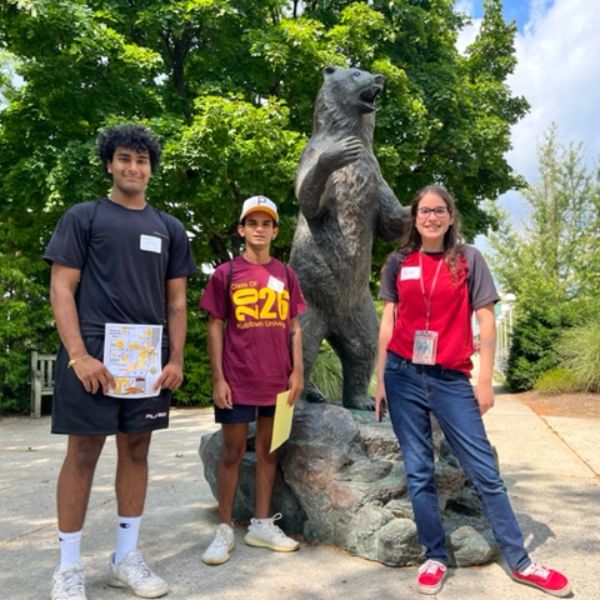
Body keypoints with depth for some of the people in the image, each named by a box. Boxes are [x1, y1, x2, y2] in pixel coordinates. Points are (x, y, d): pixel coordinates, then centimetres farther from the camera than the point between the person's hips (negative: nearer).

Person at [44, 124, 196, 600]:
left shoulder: (169, 228, 14)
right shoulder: (83, 217, 4)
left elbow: (176, 301, 13)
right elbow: (62, 289, -3)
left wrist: (176, 359, 2)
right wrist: (78, 354, -14)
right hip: (93, 353, -3)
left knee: (136, 451, 8)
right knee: (84, 452, 1)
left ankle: (126, 557, 21)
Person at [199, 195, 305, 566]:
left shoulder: (286, 275, 8)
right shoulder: (225, 274, 0)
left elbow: (294, 327, 10)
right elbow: (216, 328, -1)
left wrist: (298, 371, 2)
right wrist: (218, 378, -7)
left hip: (277, 379, 3)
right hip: (237, 380, -3)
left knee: (269, 449, 11)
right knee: (233, 452, 4)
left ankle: (262, 525, 23)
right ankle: (225, 529, 15)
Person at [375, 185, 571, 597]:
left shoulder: (469, 259, 2)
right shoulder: (398, 262, 7)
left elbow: (486, 321, 0)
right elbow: (388, 322, 8)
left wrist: (485, 381, -5)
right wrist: (380, 380, 5)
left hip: (451, 379, -1)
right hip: (403, 377, 2)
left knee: (485, 470, 4)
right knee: (419, 472, 7)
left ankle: (520, 562, 18)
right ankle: (435, 558, 21)